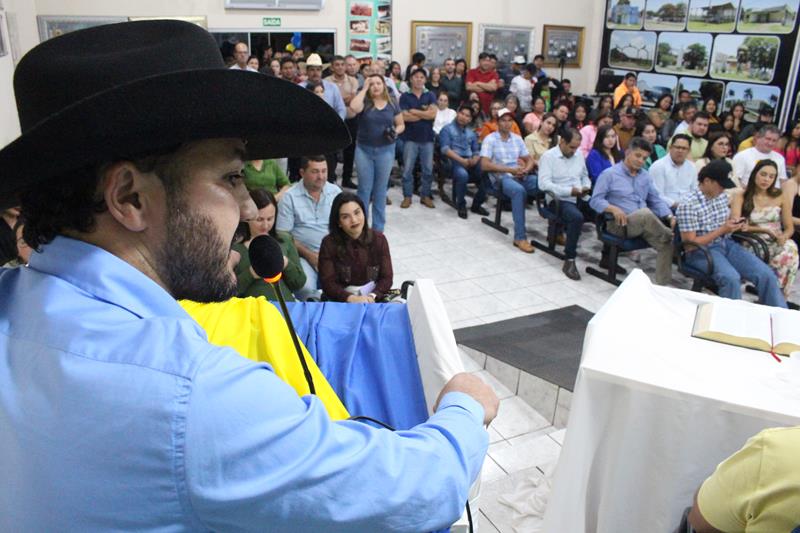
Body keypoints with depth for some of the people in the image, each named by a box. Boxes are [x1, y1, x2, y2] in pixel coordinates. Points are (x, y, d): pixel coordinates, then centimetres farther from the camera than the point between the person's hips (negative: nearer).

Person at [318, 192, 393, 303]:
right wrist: (351, 298, -24)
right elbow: (328, 283, -8)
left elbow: (386, 278, -1)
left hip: (374, 298, 3)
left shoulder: (378, 239, 1)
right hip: (341, 300, -3)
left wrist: (372, 296, -20)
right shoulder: (329, 243, -5)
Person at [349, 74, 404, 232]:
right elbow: (353, 107, -24)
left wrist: (396, 131, -12)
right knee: (364, 188, 7)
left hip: (385, 151, 1)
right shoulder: (364, 103, -2)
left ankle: (378, 227, 20)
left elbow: (401, 125, 11)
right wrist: (364, 89, -13)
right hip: (364, 150, -1)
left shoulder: (392, 105, 4)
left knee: (380, 189, 10)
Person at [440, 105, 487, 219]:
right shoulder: (447, 129, 7)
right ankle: (461, 205, -14)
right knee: (463, 174, -38)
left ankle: (477, 204, 0)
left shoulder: (471, 133, 25)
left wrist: (475, 159, -9)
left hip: (470, 161, 5)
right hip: (454, 160, -5)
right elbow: (445, 149, -7)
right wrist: (461, 160, -18)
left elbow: (476, 151, 17)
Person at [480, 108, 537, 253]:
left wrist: (526, 170, -6)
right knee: (519, 190, -39)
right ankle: (520, 237, -36)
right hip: (501, 178, -5)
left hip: (520, 177, 5)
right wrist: (510, 169, -14)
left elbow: (529, 160, 20)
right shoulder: (490, 140, 0)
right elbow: (484, 165, -10)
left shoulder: (517, 139, 17)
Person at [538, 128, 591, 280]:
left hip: (579, 198, 7)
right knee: (577, 217, -37)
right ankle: (569, 261, -27)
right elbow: (544, 184, -15)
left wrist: (587, 187, 4)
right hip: (559, 200, -7)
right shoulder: (548, 156, -4)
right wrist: (570, 191, -18)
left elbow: (585, 176, 28)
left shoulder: (578, 155, 17)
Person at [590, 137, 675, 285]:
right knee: (646, 214, -36)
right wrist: (613, 209, -24)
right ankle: (673, 236, -14)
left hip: (644, 225, 6)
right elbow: (595, 200, -5)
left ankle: (662, 284, -21)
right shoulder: (609, 174, 4)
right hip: (620, 224, -5)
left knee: (666, 243, -23)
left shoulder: (645, 176, 22)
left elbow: (656, 200, 20)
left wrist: (670, 216, 1)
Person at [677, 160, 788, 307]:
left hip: (727, 244, 7)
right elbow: (689, 243, -16)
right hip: (702, 251, -7)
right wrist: (722, 230, -18)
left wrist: (735, 224, -1)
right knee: (732, 278, -33)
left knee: (766, 274, -10)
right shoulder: (687, 206, -16)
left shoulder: (722, 196, 7)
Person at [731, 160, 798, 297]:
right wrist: (765, 229, -12)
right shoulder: (741, 197, 3)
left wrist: (783, 237, -13)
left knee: (790, 248, -33)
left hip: (776, 244, 2)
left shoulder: (781, 197, 11)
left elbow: (789, 228, 10)